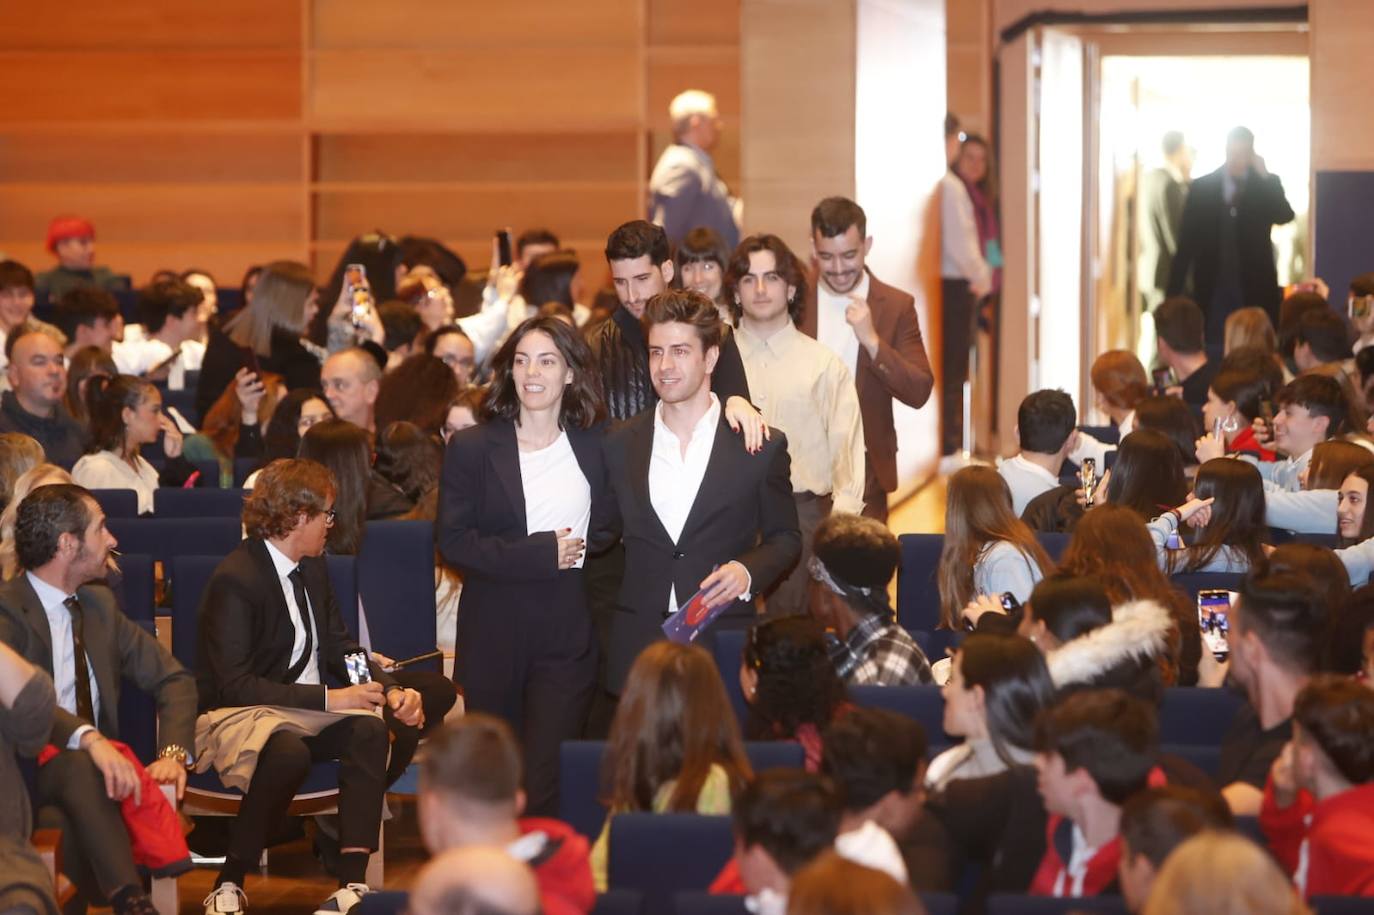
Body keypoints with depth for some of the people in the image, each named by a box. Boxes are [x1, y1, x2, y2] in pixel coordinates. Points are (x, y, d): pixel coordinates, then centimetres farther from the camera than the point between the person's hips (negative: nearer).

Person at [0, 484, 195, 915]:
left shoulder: (100, 605, 16)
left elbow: (173, 679, 14)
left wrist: (173, 753, -7)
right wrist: (88, 738, -42)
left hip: (99, 762, 5)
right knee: (78, 767, -39)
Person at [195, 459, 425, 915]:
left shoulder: (312, 568, 11)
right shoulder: (235, 579, -16)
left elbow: (339, 647, 17)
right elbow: (233, 685, -21)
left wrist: (391, 690, -3)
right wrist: (327, 699, -24)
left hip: (312, 708, 8)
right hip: (236, 715, -8)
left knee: (373, 727, -23)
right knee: (289, 754, -40)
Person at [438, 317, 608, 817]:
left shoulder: (593, 447, 8)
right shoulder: (471, 447, 2)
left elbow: (608, 534, 15)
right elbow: (453, 541, -6)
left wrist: (581, 551, -5)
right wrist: (539, 553, -13)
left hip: (568, 637, 0)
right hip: (494, 638, 0)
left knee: (545, 785, -10)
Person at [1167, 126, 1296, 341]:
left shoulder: (1267, 184, 6)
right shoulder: (1201, 187, 3)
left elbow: (1284, 217, -12)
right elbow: (1186, 243, 3)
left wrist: (1264, 175, -20)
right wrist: (1174, 294, -2)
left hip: (1255, 289, 0)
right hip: (1212, 289, 0)